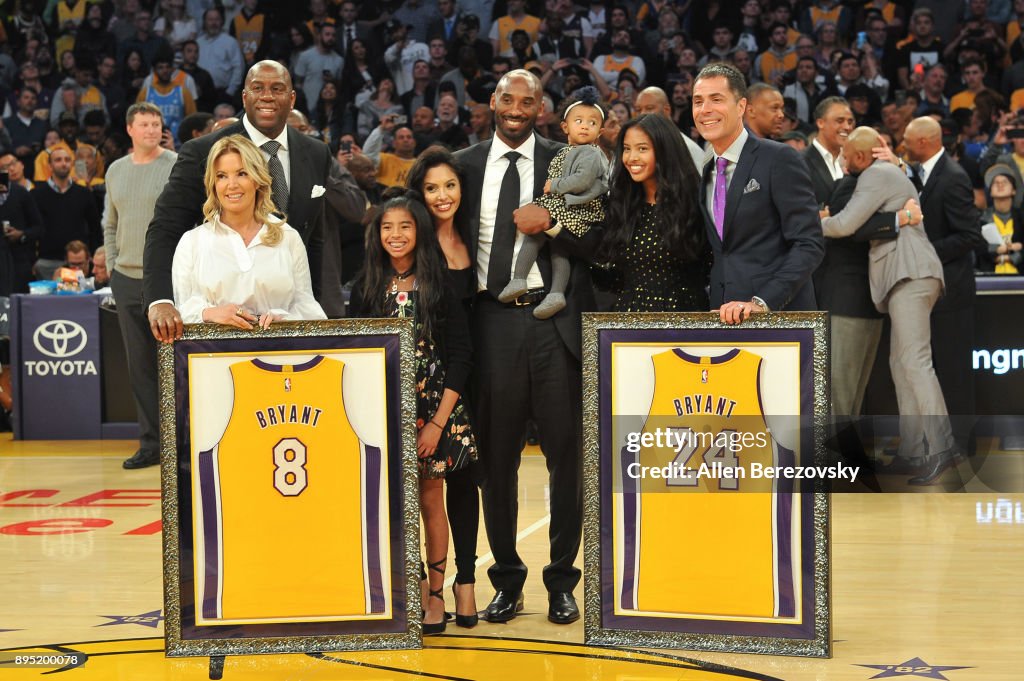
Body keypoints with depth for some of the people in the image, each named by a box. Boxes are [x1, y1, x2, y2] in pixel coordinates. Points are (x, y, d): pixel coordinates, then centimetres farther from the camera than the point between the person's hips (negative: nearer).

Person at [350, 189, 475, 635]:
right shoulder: (367, 289, 5)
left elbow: (460, 358, -5)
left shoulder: (441, 287, -3)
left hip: (432, 410, -2)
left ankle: (435, 596, 14)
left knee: (430, 502, 5)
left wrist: (438, 422, -11)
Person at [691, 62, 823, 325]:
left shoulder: (780, 160, -6)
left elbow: (809, 244, -12)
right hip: (724, 317, 5)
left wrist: (762, 302, -21)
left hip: (779, 313, -5)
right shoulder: (705, 174, 15)